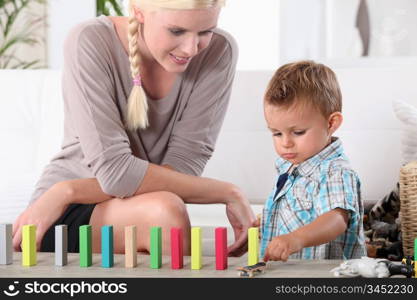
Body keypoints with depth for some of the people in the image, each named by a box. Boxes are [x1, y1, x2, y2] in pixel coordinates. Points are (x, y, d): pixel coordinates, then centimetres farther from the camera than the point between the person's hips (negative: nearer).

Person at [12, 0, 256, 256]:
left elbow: (183, 167, -16)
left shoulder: (219, 51, -10)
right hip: (68, 216, -2)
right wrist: (228, 193, -24)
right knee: (165, 210, -32)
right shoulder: (91, 43, -17)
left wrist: (69, 191, -23)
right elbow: (115, 172, -25)